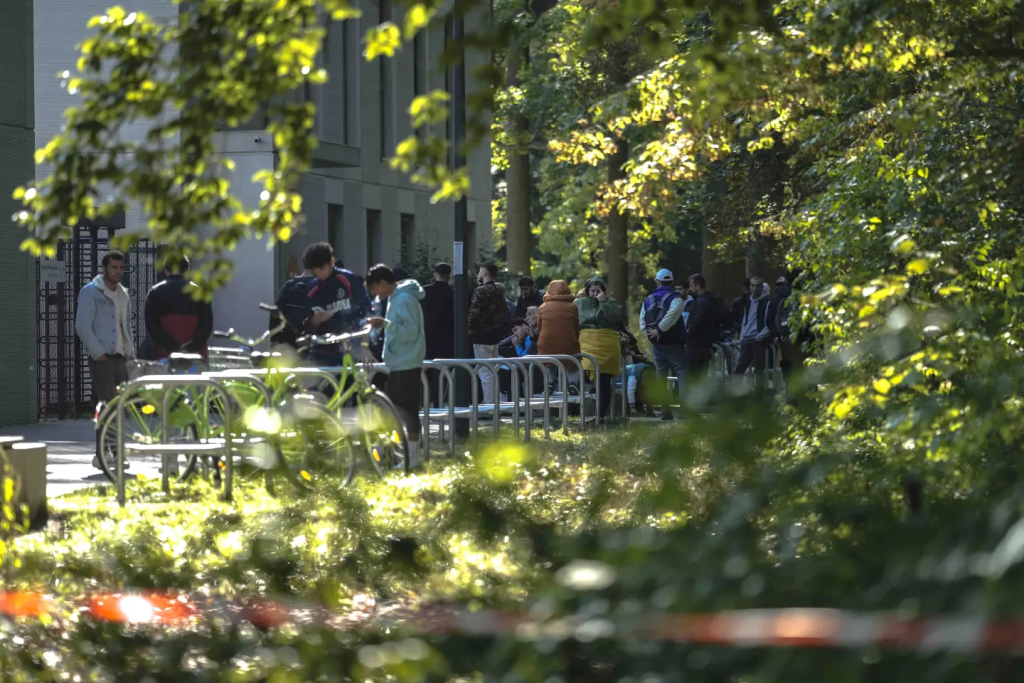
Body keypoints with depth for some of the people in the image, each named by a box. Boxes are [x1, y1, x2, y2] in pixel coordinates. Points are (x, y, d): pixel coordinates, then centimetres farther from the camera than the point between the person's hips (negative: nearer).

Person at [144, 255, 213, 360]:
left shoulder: (155, 293, 5)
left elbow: (151, 325, -4)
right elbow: (206, 324, -5)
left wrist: (171, 346, -7)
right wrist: (192, 346, -7)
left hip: (167, 353, 0)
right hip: (195, 353, 0)